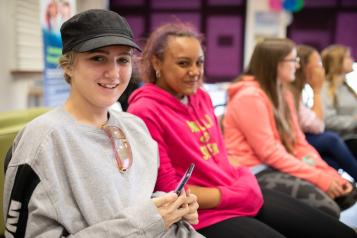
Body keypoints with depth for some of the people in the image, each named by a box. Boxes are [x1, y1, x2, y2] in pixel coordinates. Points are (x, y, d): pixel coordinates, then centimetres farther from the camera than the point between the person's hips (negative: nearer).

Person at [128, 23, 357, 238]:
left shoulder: (201, 97, 7)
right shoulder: (146, 112, -17)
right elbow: (170, 191, -16)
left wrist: (245, 181, -4)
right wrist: (236, 195, -13)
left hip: (246, 193, 8)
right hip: (206, 213, -7)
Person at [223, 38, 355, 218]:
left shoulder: (283, 94, 13)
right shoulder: (250, 97, -15)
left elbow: (298, 142, 9)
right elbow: (269, 153, -19)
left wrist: (330, 174, -5)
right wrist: (320, 178, -19)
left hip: (281, 167, 9)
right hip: (255, 173, -9)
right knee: (324, 206, -24)